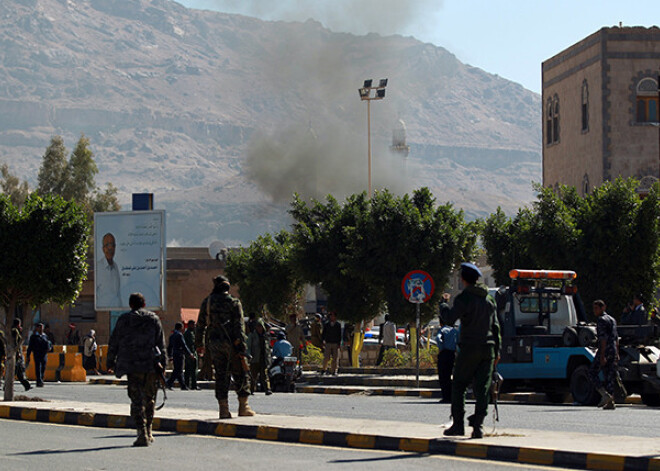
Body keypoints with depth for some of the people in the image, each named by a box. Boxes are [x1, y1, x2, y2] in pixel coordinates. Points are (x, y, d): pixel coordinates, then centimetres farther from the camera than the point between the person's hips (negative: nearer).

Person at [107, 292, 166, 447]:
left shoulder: (123, 319, 4)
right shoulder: (154, 319, 9)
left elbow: (114, 342, 6)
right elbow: (161, 344, 8)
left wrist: (110, 362, 15)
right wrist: (163, 364, 12)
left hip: (133, 366, -2)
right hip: (152, 365, 2)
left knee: (136, 400, -3)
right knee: (150, 399, 16)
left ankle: (142, 434, -15)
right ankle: (148, 432, 22)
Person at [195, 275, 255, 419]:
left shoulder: (207, 302, 6)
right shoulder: (234, 303, -3)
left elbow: (200, 325, 11)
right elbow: (239, 326, -8)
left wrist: (200, 344, 22)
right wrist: (242, 349, -8)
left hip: (215, 344, 3)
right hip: (232, 343, -3)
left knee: (221, 376, 5)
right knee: (240, 375, 7)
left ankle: (223, 408, 0)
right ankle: (243, 406, 8)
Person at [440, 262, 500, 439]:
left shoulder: (464, 298, -9)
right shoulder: (489, 299, 13)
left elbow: (449, 319, -18)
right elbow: (495, 326, 16)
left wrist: (443, 304, 0)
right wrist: (496, 351, 21)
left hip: (469, 348, -5)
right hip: (487, 349, 5)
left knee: (458, 386, 6)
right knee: (482, 389, 3)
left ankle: (458, 425, 5)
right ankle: (478, 426, -3)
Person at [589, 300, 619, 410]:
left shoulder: (601, 320, -10)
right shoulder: (612, 319, 19)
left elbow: (603, 338, -18)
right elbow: (616, 338, 21)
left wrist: (602, 355, -21)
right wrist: (617, 354, 24)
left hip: (604, 350, -8)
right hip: (613, 351, 8)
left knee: (592, 373, 0)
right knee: (609, 376, 7)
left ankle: (605, 395, -12)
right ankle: (610, 402, 2)